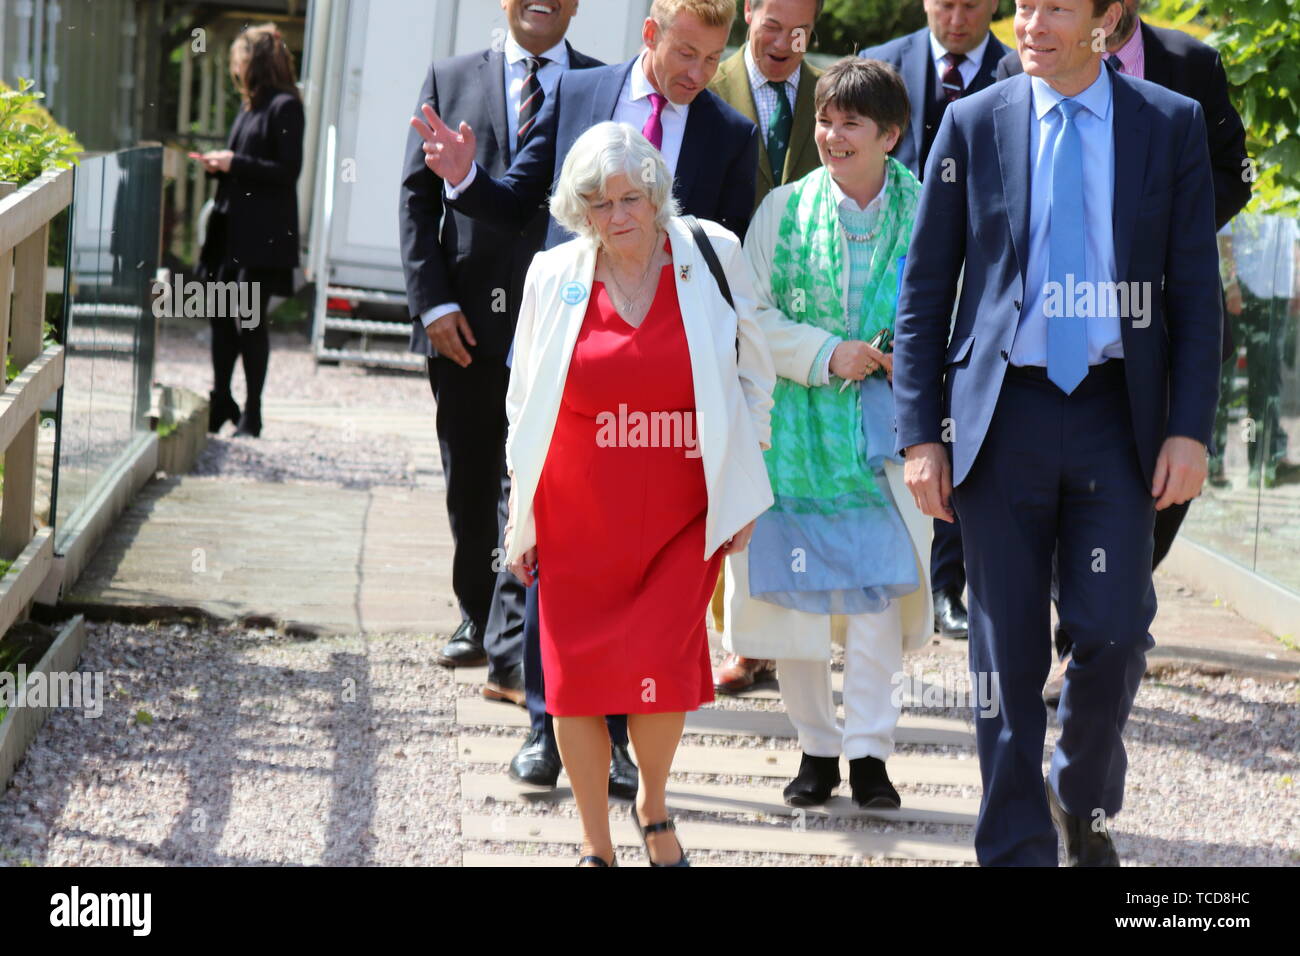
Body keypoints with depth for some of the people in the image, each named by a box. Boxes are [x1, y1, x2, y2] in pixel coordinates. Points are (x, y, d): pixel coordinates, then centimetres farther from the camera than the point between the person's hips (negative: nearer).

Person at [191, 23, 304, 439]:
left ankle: (252, 413, 4)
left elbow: (288, 170, -16)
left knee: (250, 319, -4)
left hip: (262, 235, -8)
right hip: (232, 226, 8)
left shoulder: (284, 107, -9)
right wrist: (219, 165, 5)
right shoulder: (249, 106, 16)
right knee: (221, 316, 10)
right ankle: (221, 403, 20)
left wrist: (235, 163, -15)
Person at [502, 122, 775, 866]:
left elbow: (754, 375, 8)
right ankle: (596, 845, 20)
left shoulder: (713, 257, -2)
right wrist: (522, 515, 10)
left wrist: (742, 493, 6)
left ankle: (654, 809, 21)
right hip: (579, 517, 2)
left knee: (661, 674, -10)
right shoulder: (554, 276, 1)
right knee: (577, 679, 2)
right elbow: (526, 404, 11)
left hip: (681, 514, -1)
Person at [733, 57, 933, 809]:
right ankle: (816, 745, 17)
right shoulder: (786, 208, 2)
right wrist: (825, 354, -12)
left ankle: (869, 747, -2)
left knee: (882, 579, -10)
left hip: (884, 428, -1)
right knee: (791, 587, 3)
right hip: (794, 425, 1)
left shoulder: (925, 213, 3)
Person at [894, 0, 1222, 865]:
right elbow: (925, 291, 5)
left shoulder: (1173, 124, 4)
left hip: (1116, 415, 0)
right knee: (1008, 652, 3)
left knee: (1114, 632, -5)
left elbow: (1195, 291, 4)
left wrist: (1191, 428, -4)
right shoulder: (973, 124, 3)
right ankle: (1016, 847, 16)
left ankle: (1085, 799, 24)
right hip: (1001, 412, 0)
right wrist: (921, 431, -1)